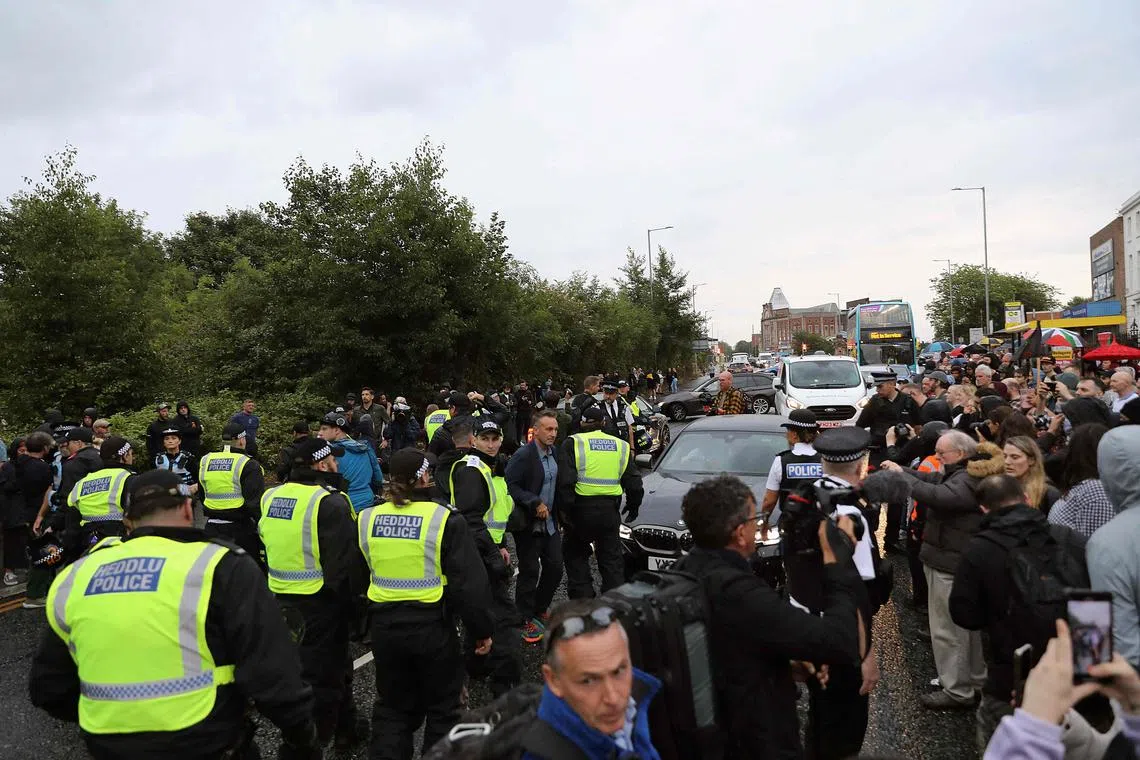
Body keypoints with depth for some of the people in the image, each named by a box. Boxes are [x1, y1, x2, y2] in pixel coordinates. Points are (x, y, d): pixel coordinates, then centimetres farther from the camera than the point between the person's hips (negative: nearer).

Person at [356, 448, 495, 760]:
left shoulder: (367, 519, -2)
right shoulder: (444, 520, -16)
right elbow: (470, 583, -13)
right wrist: (482, 629, -3)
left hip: (384, 625, 4)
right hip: (432, 625, -4)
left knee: (392, 706, 22)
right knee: (442, 707, 16)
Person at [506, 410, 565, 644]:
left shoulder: (555, 453, 5)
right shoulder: (523, 456, -17)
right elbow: (510, 486, -21)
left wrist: (557, 512, 9)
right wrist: (535, 504, -23)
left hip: (550, 523, 7)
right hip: (528, 524, -7)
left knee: (555, 568, 10)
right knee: (529, 572, 3)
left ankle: (539, 609, 31)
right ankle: (526, 620, 18)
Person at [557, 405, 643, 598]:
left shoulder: (574, 443, -3)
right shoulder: (621, 446, 9)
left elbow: (566, 481, -12)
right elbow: (634, 482, 13)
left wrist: (565, 509, -7)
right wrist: (633, 506, 26)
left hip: (581, 509, -3)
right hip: (610, 510, 3)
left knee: (574, 554, 14)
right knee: (612, 559, 13)